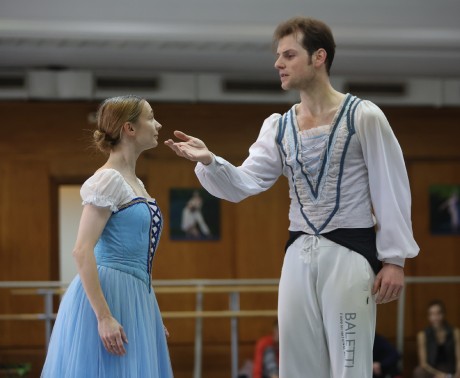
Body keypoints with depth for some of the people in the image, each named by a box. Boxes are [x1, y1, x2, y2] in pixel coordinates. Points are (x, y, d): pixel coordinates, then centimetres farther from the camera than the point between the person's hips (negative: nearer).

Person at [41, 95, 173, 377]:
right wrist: (104, 317, -24)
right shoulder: (108, 179, -11)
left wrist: (150, 312, 23)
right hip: (109, 297, -9)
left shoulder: (135, 184, 16)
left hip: (134, 300, 9)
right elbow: (82, 251, -19)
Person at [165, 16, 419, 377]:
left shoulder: (363, 117, -6)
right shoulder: (278, 127, 10)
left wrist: (394, 259, -11)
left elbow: (391, 191, -6)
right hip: (299, 253, 6)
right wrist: (208, 161, -17)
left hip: (349, 251, -6)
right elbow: (244, 184, 2)